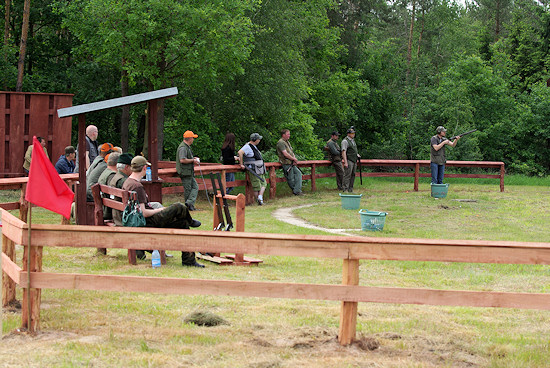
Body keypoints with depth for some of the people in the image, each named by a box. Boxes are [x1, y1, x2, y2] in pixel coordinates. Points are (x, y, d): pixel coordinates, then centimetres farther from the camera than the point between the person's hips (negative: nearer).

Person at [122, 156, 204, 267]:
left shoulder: (127, 182, 9)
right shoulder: (137, 187, -23)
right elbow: (143, 213, -27)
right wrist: (159, 210, -10)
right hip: (149, 222, -11)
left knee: (183, 224, 10)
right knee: (179, 207, -10)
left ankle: (188, 260, 13)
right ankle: (190, 221, 27)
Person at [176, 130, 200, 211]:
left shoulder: (187, 147, 17)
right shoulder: (183, 148, -17)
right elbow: (182, 160, -26)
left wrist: (193, 159, 16)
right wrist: (193, 160, -16)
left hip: (189, 172, 10)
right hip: (185, 172, -10)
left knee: (195, 187, 5)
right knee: (188, 190, -6)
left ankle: (189, 203, -1)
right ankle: (189, 204, -3)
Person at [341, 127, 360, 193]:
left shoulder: (353, 140, 17)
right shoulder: (345, 141, -10)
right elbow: (343, 152, -17)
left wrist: (357, 155, 11)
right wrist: (345, 162, -22)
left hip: (354, 161, 9)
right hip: (349, 161, -9)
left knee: (353, 175, 8)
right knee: (347, 175, -11)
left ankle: (350, 190, 13)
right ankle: (345, 190, -11)